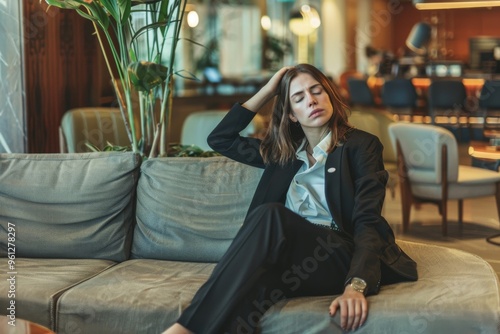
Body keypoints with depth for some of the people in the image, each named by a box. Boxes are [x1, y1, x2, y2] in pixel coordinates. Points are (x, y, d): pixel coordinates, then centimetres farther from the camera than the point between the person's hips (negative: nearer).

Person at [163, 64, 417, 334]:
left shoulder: (361, 145, 6)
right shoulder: (283, 151, 22)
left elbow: (367, 221, -8)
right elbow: (220, 139, 24)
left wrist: (356, 285, -26)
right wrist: (267, 91, 18)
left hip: (340, 257, -3)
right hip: (291, 254, 4)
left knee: (271, 216, -34)